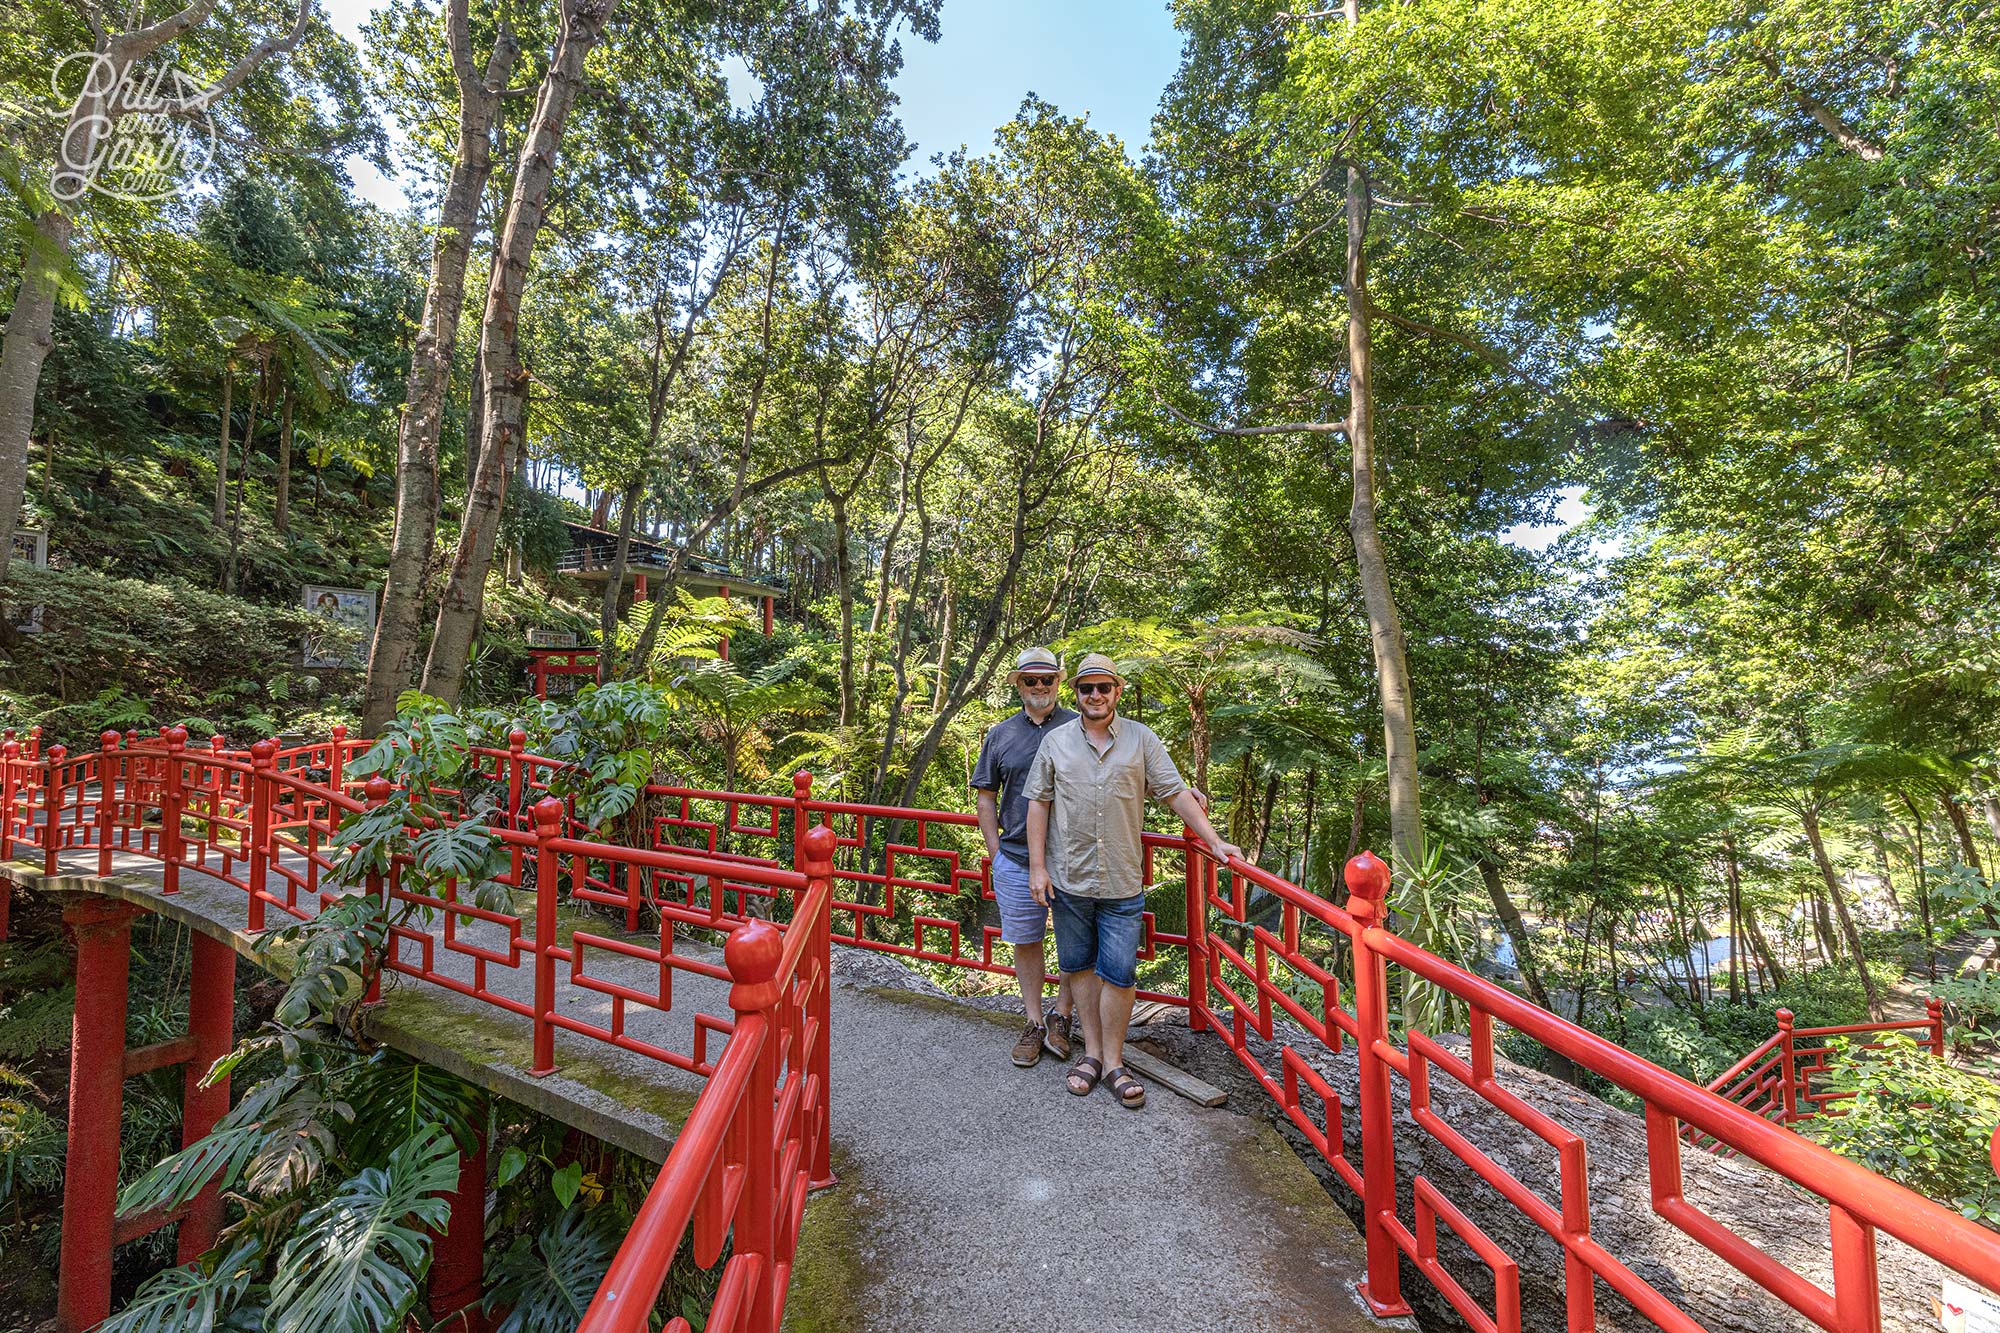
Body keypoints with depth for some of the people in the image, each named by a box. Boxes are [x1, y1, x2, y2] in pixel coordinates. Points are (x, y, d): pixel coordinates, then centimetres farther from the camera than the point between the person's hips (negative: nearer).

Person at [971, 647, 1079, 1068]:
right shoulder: (1000, 735, 7)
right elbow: (986, 797, 11)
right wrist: (995, 851, 5)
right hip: (1016, 858, 2)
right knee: (1025, 941, 11)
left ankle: (1062, 1019, 27)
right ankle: (1034, 1024, 27)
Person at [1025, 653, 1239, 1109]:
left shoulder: (1141, 739, 2)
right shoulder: (1056, 741, 3)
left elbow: (1176, 793, 3)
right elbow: (1038, 802, 3)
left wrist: (1214, 841, -2)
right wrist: (1037, 866, -2)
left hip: (1121, 883, -1)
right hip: (1068, 879, 1)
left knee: (1119, 973, 1)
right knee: (1080, 966, 12)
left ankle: (1113, 1062, 19)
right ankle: (1092, 1051, 28)